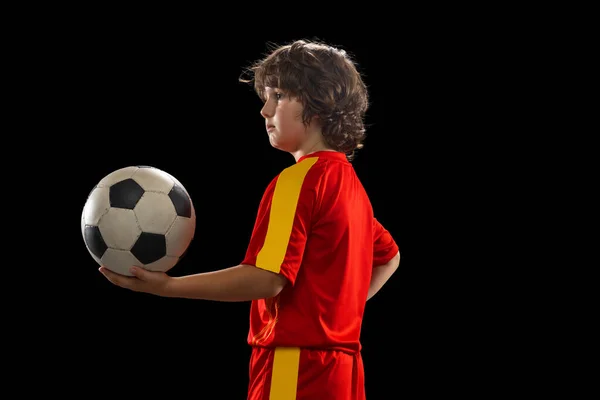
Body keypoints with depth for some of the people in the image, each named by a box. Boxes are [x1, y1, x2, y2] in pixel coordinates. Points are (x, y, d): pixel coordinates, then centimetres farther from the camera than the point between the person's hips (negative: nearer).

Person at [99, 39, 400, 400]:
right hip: (341, 368, 10)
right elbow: (389, 256, 30)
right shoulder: (349, 182, 16)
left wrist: (167, 286, -23)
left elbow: (266, 278, -22)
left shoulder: (299, 180, -13)